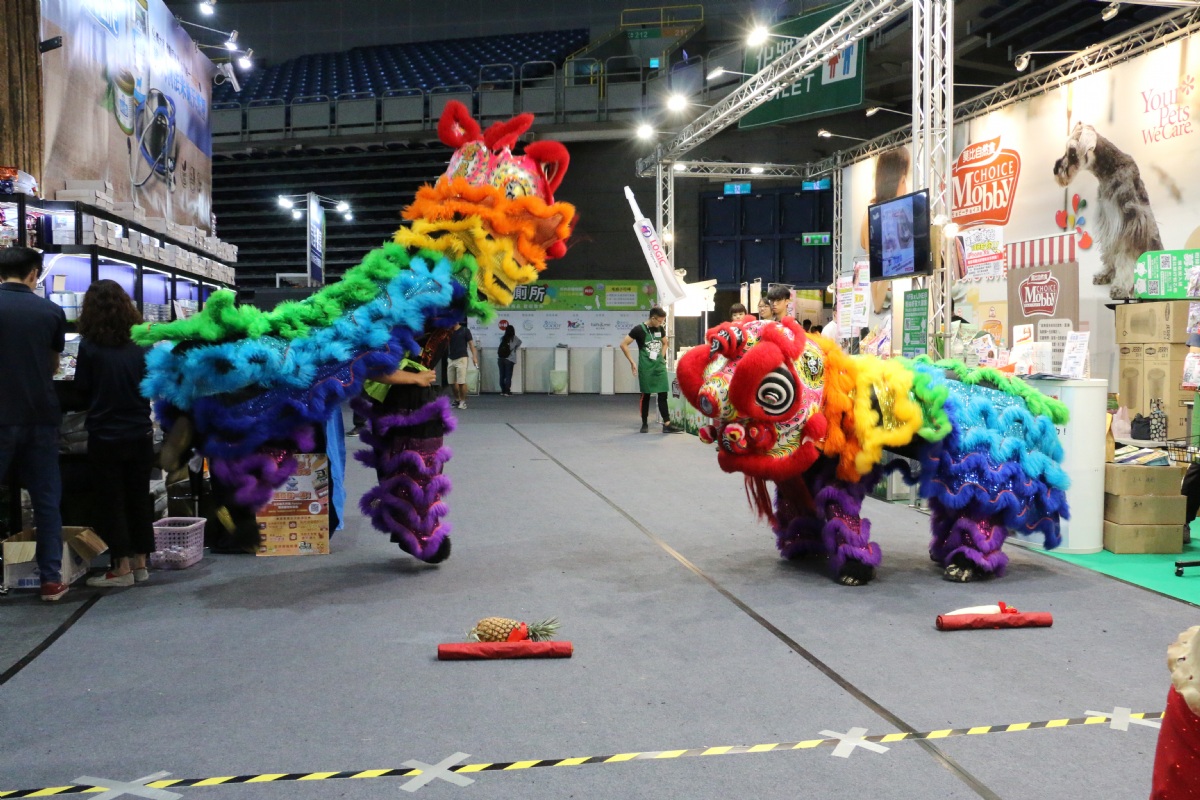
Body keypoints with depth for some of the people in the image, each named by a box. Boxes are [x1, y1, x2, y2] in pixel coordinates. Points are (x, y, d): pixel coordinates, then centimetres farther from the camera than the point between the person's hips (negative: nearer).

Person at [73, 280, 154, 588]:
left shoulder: (89, 346, -11)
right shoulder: (141, 344, -2)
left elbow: (82, 389, -1)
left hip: (105, 436, -3)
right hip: (140, 434, 3)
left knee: (111, 502, 6)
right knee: (139, 498, 13)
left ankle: (122, 567, 9)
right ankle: (140, 562, 19)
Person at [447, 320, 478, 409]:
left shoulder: (465, 330, -1)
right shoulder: (449, 331, 10)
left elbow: (471, 343, -2)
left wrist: (474, 356, -11)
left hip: (461, 358, -5)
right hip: (451, 359, 5)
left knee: (461, 382, -9)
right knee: (452, 382, 6)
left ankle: (463, 401, 0)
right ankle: (457, 400, 22)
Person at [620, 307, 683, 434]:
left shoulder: (660, 329, 6)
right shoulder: (639, 329, -11)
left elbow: (665, 343, 24)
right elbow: (623, 344, -10)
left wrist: (662, 357, 11)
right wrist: (632, 362, -9)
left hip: (660, 366, 4)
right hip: (645, 368, -4)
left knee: (663, 395, 0)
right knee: (646, 396, 4)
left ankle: (667, 425, 1)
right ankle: (645, 424, 16)